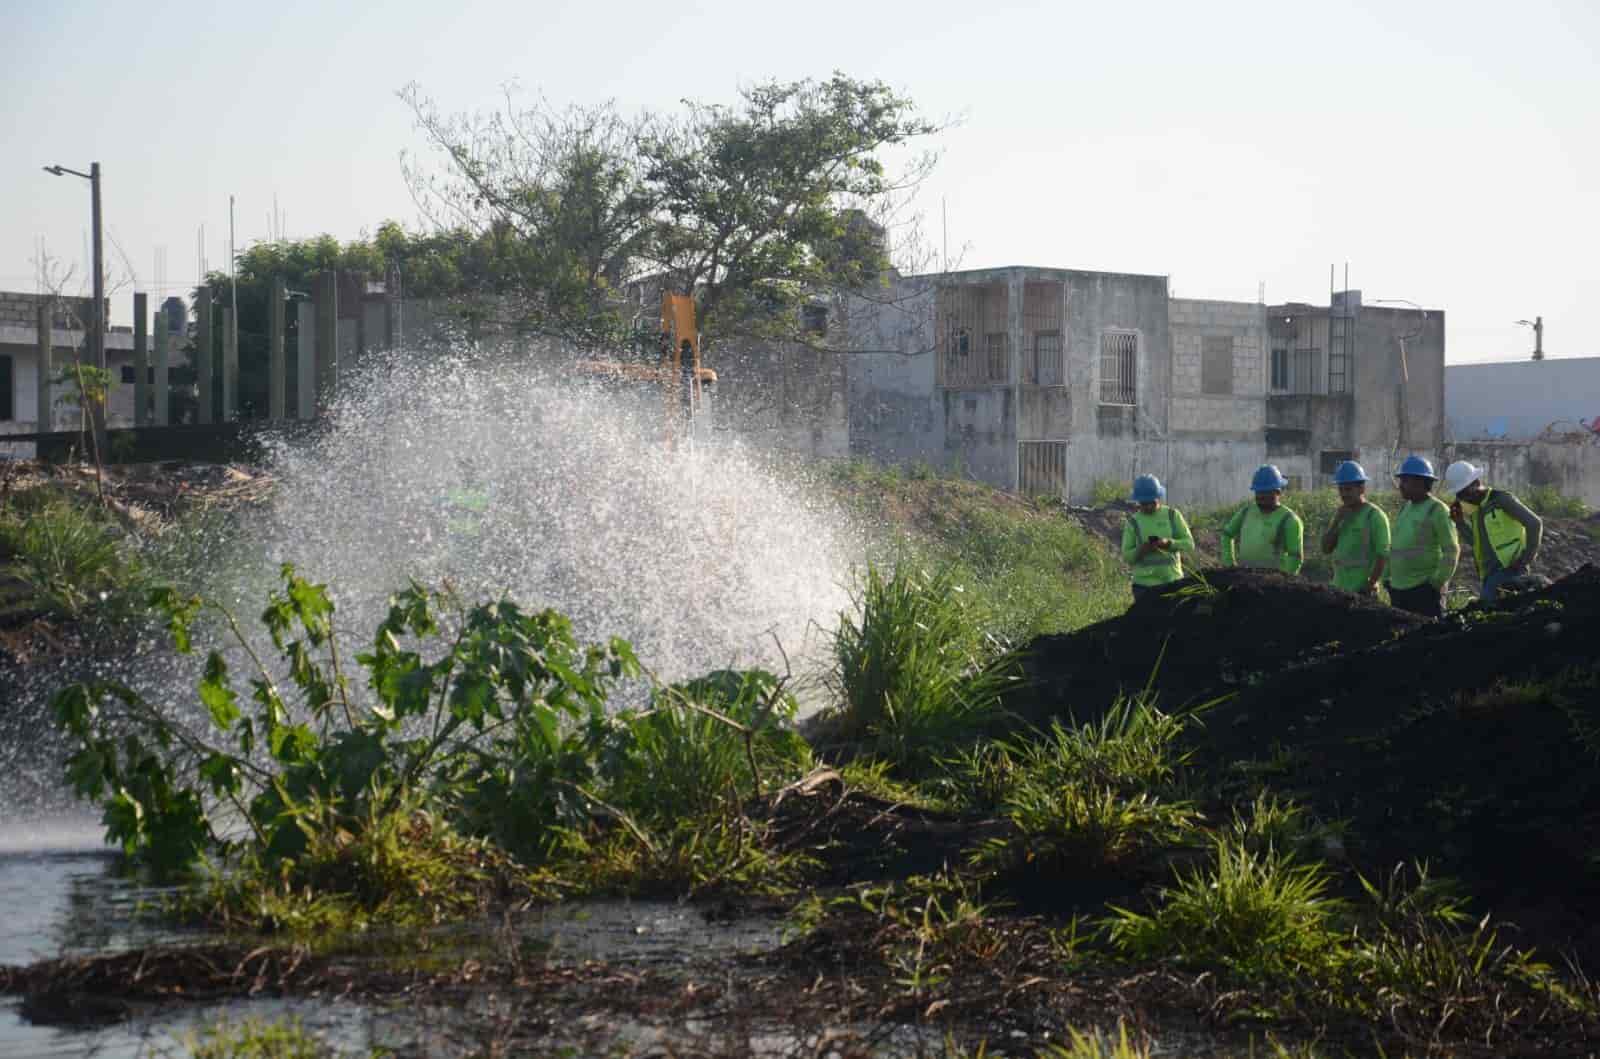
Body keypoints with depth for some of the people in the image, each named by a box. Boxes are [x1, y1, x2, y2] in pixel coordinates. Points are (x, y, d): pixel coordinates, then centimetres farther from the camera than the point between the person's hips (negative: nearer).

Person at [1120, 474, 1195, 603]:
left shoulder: (1173, 515, 4)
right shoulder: (1133, 522, 3)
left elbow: (1189, 544, 1)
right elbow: (1126, 556, 3)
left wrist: (1168, 543, -17)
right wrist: (1140, 550, -18)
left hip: (1172, 581, 1)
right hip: (1144, 584, -1)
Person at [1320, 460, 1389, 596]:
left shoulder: (1374, 515, -8)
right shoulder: (1341, 514, 14)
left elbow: (1383, 555, -12)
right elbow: (1326, 549, 9)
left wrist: (1371, 584, -17)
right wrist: (1336, 521, -3)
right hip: (1339, 588, 7)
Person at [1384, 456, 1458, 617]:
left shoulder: (1437, 510, -7)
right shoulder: (1404, 509, 16)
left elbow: (1451, 551, -11)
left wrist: (1438, 582, -13)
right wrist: (1387, 578, 15)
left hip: (1425, 589, -8)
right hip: (1398, 588, 8)